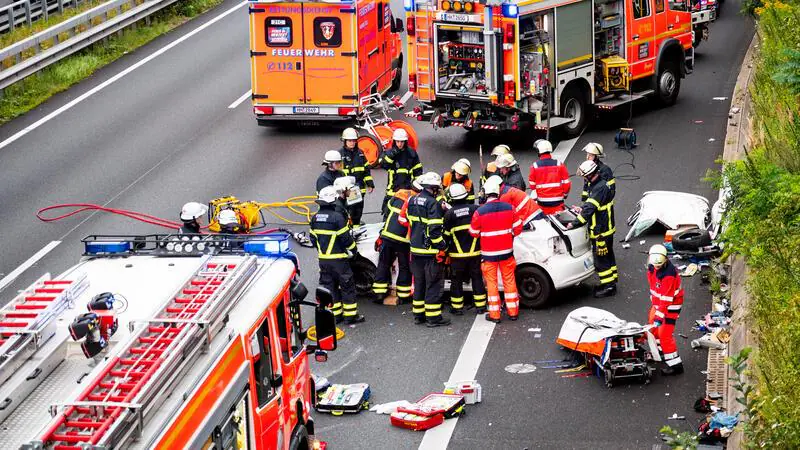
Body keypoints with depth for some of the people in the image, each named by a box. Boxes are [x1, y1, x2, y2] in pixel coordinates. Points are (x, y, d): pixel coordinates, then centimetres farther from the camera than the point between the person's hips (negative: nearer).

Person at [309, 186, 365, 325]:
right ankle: (350, 315, 9)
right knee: (347, 287, 5)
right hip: (338, 260, -6)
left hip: (323, 260, 6)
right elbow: (346, 238, -15)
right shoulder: (337, 217, -19)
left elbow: (313, 238, 10)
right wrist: (353, 250, 2)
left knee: (329, 286, 14)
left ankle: (334, 314, 19)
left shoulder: (315, 218, 2)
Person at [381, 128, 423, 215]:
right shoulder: (389, 152, 3)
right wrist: (392, 154, -20)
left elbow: (418, 170, 12)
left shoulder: (411, 153, 6)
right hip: (393, 188, -1)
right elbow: (383, 165, -13)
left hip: (409, 187, 1)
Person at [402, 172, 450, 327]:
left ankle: (418, 315, 22)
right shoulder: (433, 204, -17)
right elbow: (434, 230, -21)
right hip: (431, 251, -8)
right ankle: (433, 317, 3)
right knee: (434, 284, 0)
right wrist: (442, 247, -13)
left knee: (419, 283, 17)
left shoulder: (412, 201, 7)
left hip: (416, 250, 8)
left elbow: (407, 219, 18)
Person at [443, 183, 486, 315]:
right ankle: (480, 306, 15)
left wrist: (445, 249, 9)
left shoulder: (449, 213, -10)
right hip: (475, 252, 2)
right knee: (477, 278, 12)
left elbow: (446, 235, -5)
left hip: (457, 254, -2)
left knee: (456, 280, 9)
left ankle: (457, 307, 13)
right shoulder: (475, 209, -4)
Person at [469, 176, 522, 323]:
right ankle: (513, 311, 21)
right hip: (506, 252, 2)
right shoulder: (509, 208, -8)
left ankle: (494, 314, 10)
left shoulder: (479, 212, -16)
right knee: (509, 280, 14)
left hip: (488, 254, -2)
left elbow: (474, 233, -4)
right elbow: (517, 228, 2)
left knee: (491, 283, 7)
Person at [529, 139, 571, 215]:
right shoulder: (559, 164, -4)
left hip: (542, 203, -1)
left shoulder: (535, 166, -6)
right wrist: (565, 194, 17)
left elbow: (532, 185, 1)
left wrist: (534, 197, 18)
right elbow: (566, 183, 0)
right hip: (557, 202, 1)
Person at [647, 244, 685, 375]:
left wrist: (659, 316, -32)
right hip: (659, 300, 9)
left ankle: (675, 365, -7)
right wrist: (654, 301, 21)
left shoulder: (669, 274, -33)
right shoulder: (652, 267, -7)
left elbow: (666, 299, -33)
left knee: (664, 333, -12)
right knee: (652, 322, 23)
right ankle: (660, 350, 43)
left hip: (672, 303, -9)